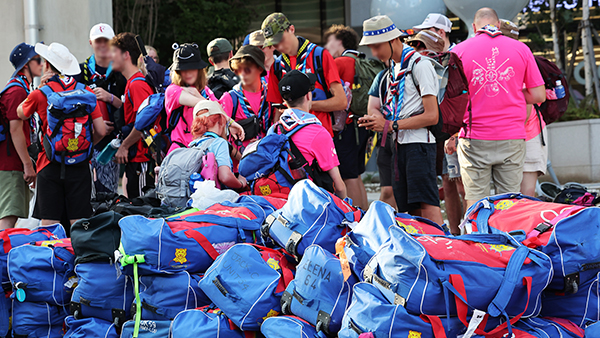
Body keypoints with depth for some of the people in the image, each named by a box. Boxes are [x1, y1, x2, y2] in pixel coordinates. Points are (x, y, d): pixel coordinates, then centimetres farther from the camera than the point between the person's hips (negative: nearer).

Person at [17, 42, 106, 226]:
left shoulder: (40, 94, -4)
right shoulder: (86, 92, 1)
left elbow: (21, 113, 18)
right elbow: (100, 131, 0)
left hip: (50, 167, -2)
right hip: (79, 167, 2)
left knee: (49, 223, 2)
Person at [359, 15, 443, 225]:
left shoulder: (420, 66, -9)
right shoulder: (392, 68, 17)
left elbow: (432, 116, -13)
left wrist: (391, 125, -13)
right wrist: (376, 120, 0)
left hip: (418, 144, -8)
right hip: (399, 144, 8)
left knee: (427, 207, -17)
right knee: (413, 211, 6)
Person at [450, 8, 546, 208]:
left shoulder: (459, 50, 2)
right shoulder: (521, 49, 5)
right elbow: (539, 95, 5)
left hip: (474, 139, -1)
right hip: (512, 139, 1)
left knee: (474, 201, 1)